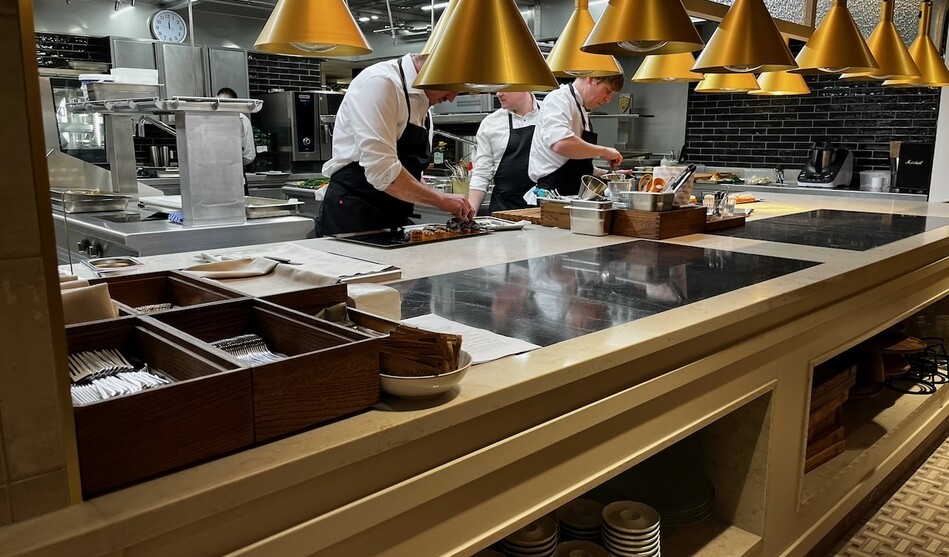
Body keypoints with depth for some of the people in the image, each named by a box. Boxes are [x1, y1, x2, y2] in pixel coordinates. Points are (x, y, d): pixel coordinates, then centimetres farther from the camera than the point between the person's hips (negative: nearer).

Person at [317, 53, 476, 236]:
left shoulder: (423, 103, 13)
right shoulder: (379, 82, -15)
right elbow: (382, 171, -24)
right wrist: (441, 200, -16)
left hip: (395, 220, 8)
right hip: (352, 219, -8)